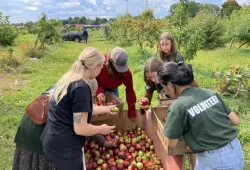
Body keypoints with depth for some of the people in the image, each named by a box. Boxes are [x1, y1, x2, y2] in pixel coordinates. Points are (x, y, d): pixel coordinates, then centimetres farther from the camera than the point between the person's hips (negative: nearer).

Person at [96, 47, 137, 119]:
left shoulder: (126, 71, -28)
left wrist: (132, 111, -21)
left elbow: (129, 89, -22)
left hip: (113, 90, 2)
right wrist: (99, 91, -41)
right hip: (97, 89, -2)